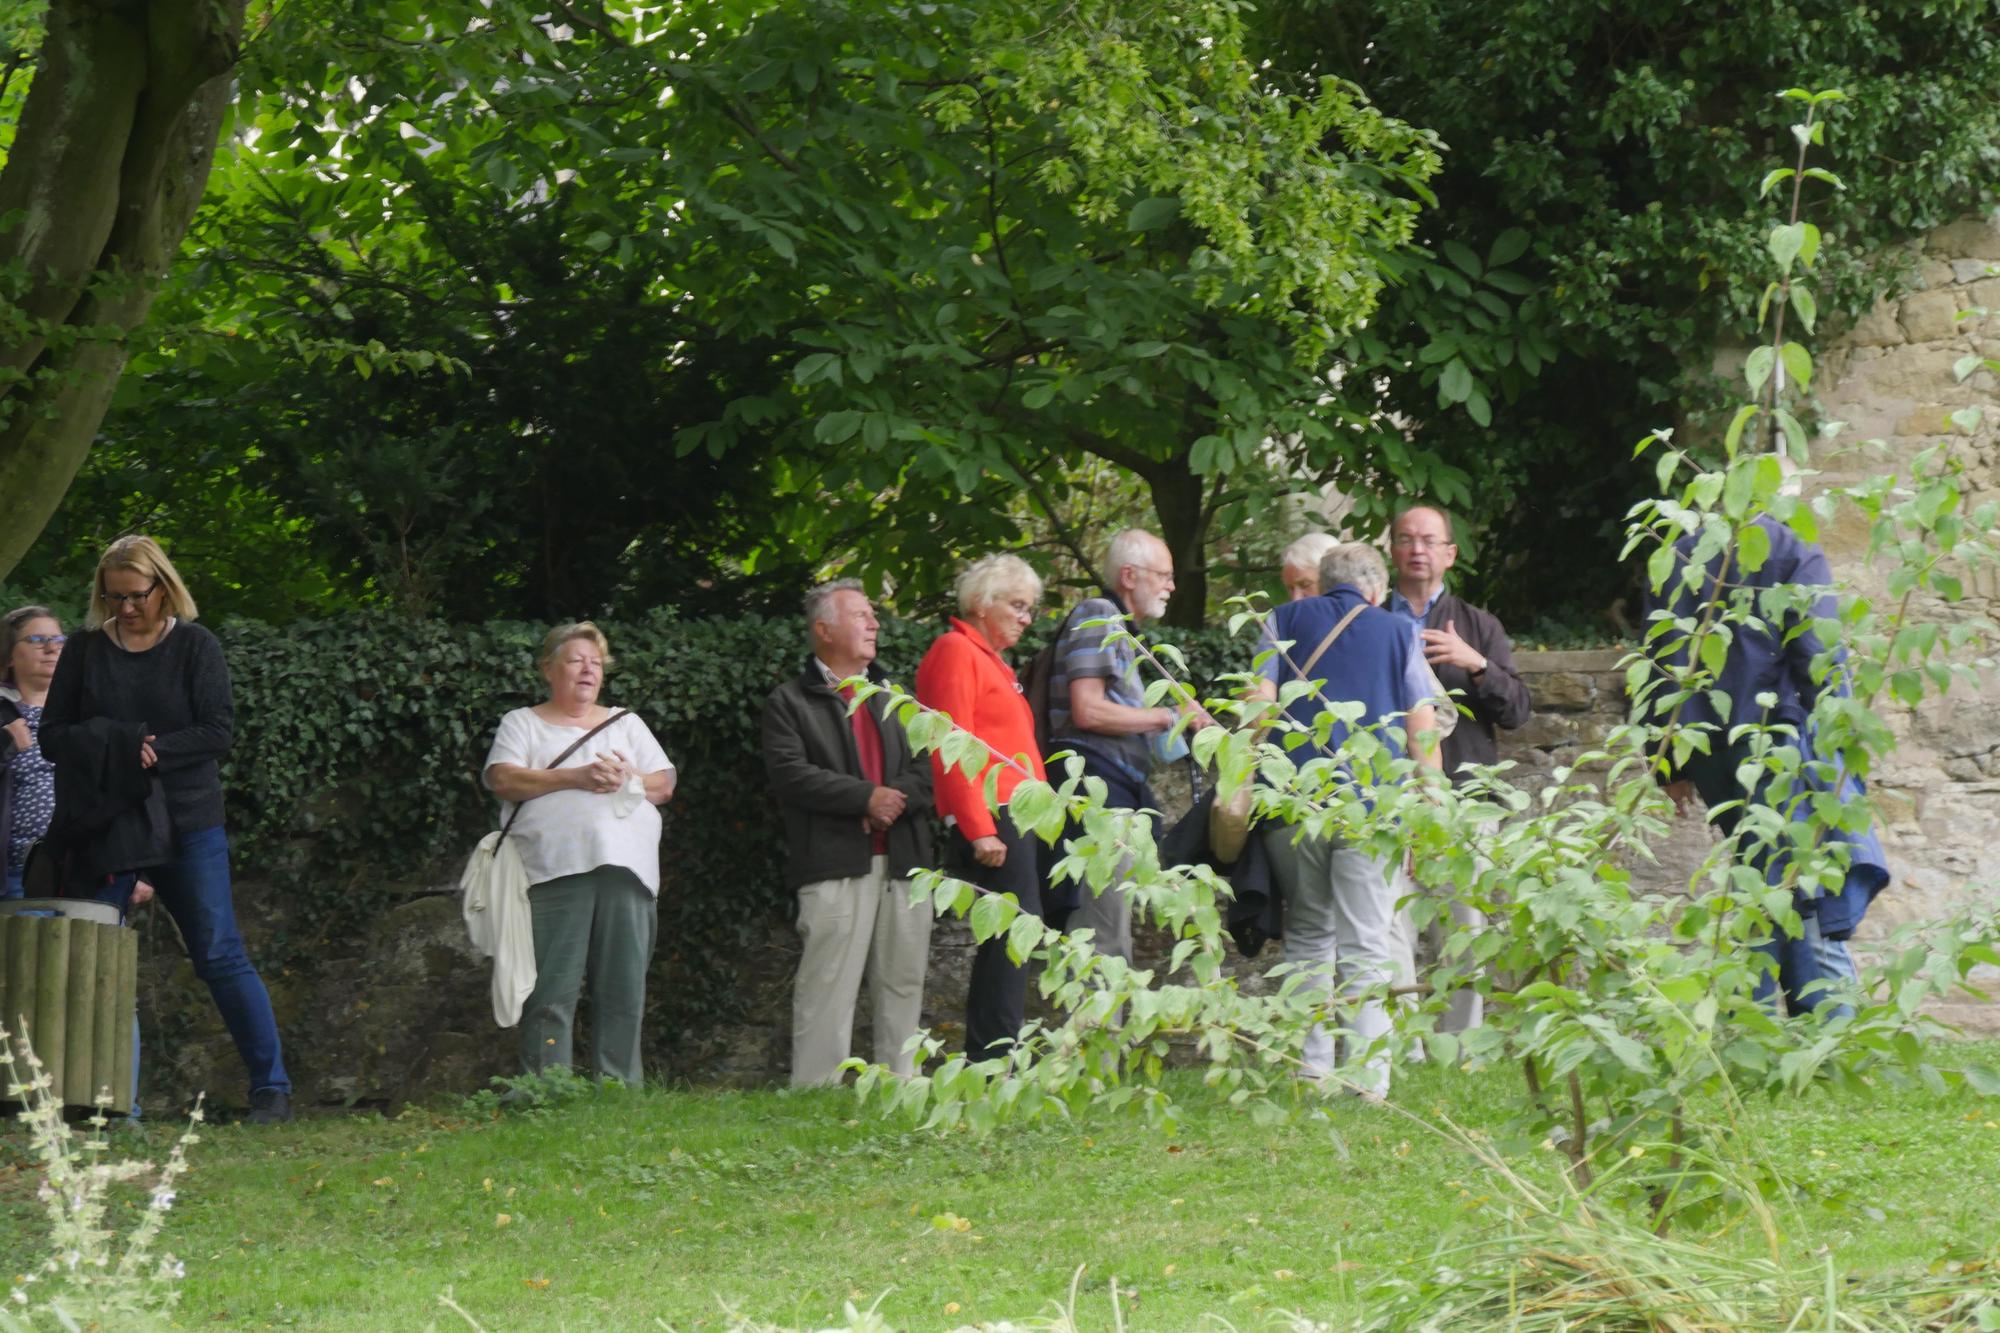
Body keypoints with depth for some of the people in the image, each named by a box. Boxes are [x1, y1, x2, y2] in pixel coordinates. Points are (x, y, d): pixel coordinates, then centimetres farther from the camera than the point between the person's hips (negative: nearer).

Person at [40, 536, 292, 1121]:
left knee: (219, 956, -2)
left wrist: (152, 754, -17)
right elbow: (53, 738, 2)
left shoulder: (196, 647, 1)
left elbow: (218, 733, -7)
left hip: (186, 826, -2)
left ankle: (271, 1087, 3)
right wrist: (122, 745, -15)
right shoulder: (85, 651, 6)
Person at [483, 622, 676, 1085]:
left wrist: (627, 780, -5)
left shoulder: (627, 724, 24)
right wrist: (575, 778, -11)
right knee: (552, 991, -9)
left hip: (626, 872, 3)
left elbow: (664, 785, 17)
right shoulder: (523, 724, 14)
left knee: (624, 991, 0)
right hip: (555, 870, -3)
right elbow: (503, 780, -3)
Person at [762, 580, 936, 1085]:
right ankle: (815, 1093, -10)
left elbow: (928, 766, 12)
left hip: (903, 862, 5)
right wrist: (866, 797, -14)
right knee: (828, 985, -10)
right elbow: (790, 775, -9)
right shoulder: (790, 703, 5)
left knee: (903, 982, 6)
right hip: (834, 865, -5)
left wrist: (897, 799, -8)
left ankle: (902, 1085, 11)